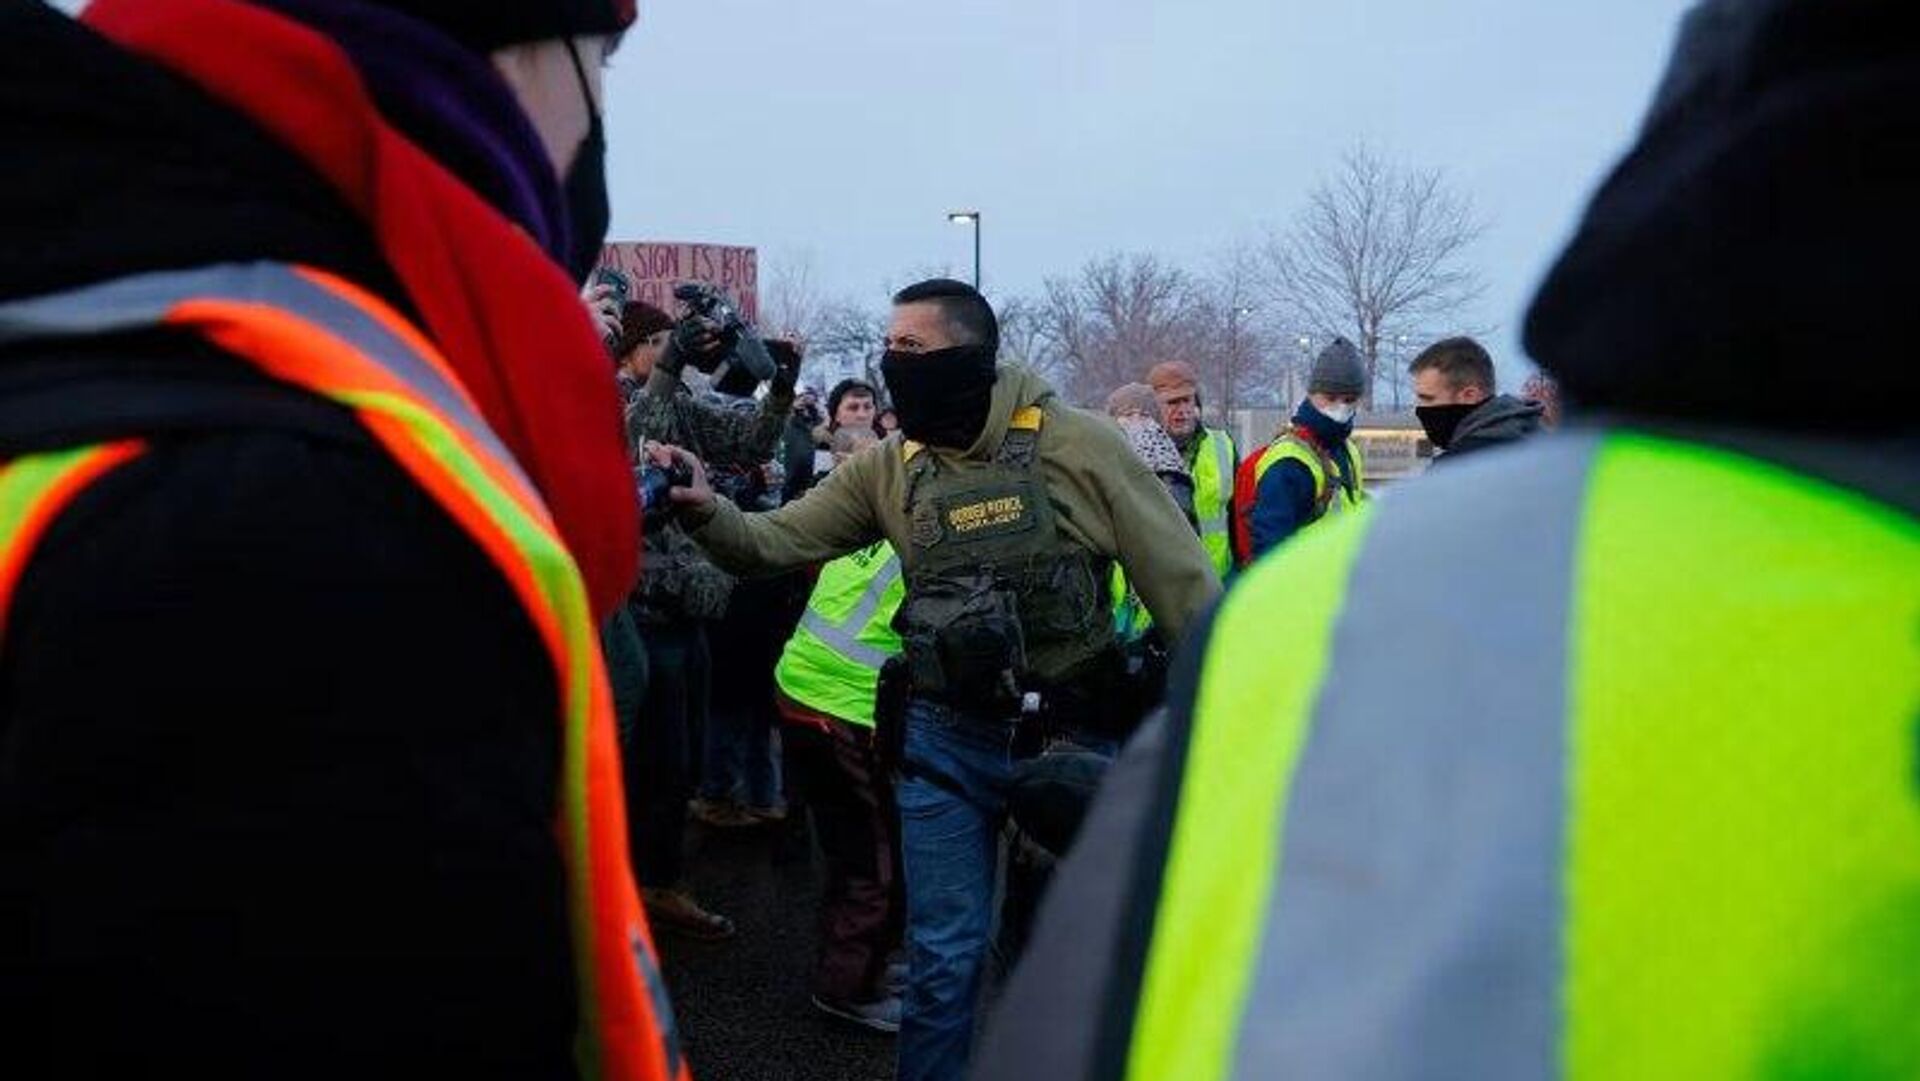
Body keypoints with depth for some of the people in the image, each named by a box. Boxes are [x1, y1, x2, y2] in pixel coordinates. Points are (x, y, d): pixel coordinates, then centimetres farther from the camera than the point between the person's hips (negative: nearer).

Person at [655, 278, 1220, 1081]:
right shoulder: (887, 469, 1)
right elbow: (777, 544, 1)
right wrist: (706, 511, -19)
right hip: (946, 741, 2)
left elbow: (1182, 583, -7)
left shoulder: (1077, 445, -10)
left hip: (1073, 736, -2)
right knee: (946, 956, 8)